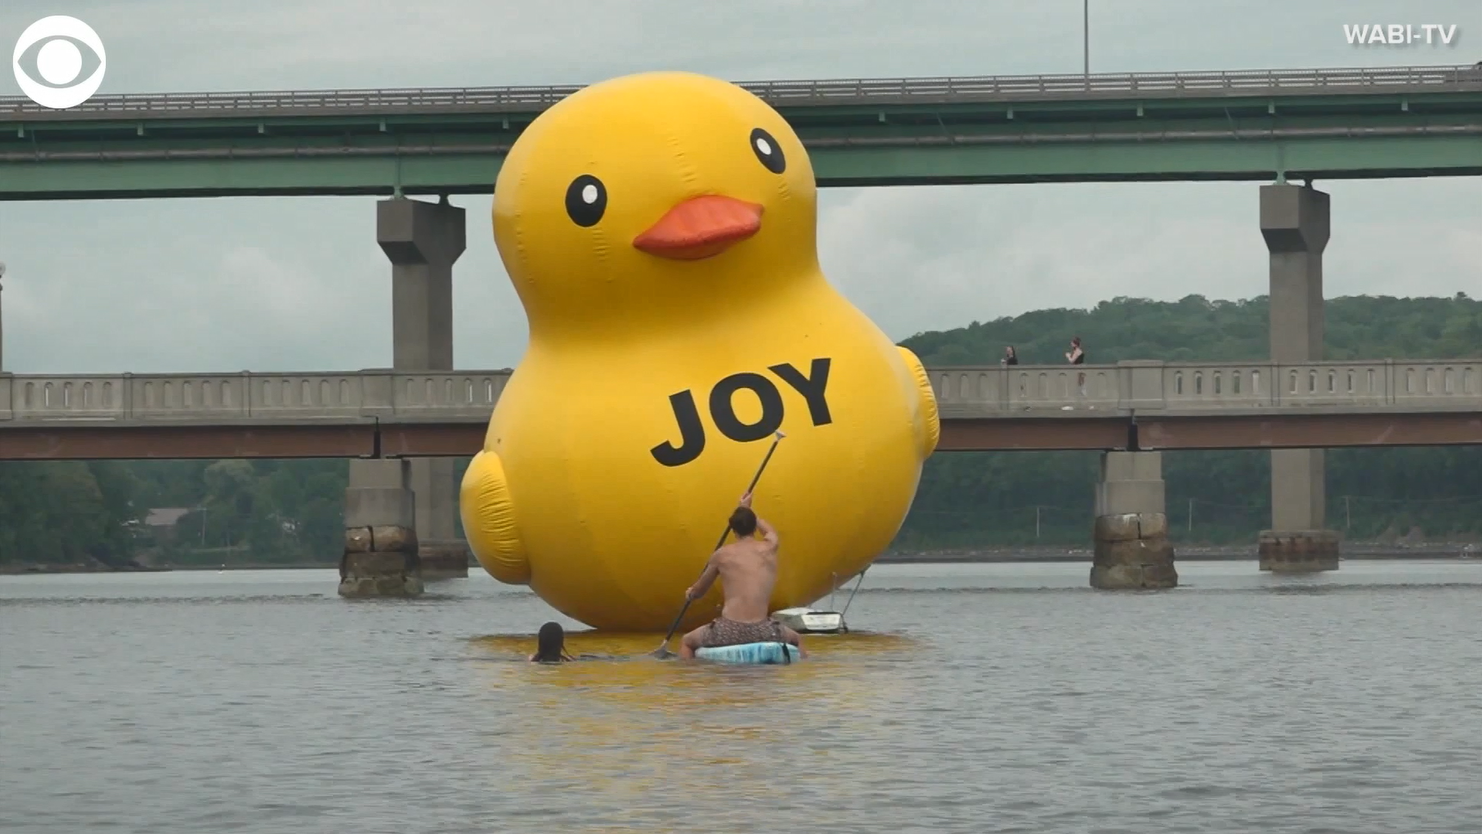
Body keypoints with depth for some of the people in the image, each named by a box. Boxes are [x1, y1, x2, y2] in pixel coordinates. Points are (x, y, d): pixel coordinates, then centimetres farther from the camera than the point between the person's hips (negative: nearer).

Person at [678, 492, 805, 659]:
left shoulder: (722, 555, 5)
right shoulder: (770, 548, 8)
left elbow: (699, 591, 21)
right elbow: (770, 530, 36)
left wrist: (691, 593, 46)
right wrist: (746, 510, 52)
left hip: (728, 631, -2)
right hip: (762, 632, 2)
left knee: (687, 643, 27)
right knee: (796, 640, 33)